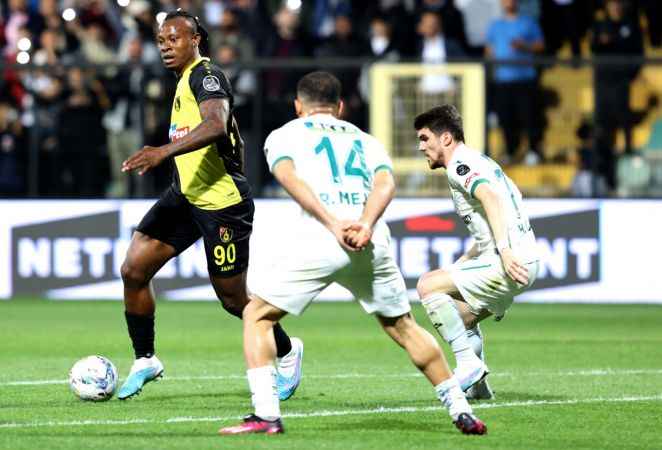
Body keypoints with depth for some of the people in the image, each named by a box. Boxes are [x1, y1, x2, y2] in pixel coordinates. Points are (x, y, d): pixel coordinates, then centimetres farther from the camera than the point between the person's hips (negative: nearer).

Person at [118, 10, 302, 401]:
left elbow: (215, 125, -34)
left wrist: (164, 151, -43)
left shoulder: (206, 75, -14)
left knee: (233, 298, 0)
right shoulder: (186, 80, 16)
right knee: (133, 269, -3)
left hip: (222, 202, -9)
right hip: (185, 195, 9)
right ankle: (145, 361, 9)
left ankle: (288, 353, 25)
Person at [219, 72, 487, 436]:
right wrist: (365, 224, -8)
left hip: (319, 241, -3)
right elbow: (385, 181, 7)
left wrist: (333, 224, -12)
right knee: (402, 326, 21)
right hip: (372, 243, 3)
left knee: (257, 316, 10)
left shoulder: (283, 135, 21)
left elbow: (289, 177, -2)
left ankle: (266, 415, -4)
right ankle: (461, 410, 18)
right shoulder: (365, 140, 30)